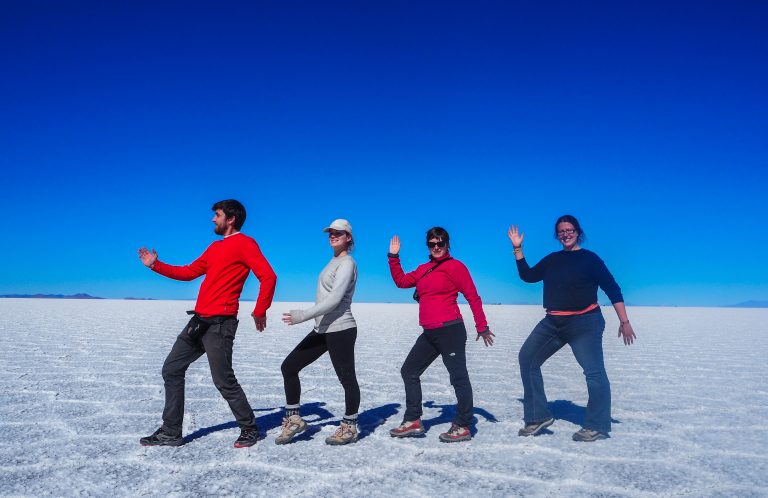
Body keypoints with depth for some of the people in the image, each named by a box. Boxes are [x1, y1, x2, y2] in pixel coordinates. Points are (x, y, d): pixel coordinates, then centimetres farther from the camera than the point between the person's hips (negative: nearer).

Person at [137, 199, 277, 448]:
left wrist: (259, 311, -14)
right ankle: (170, 432, 20)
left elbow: (268, 276, -16)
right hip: (199, 320, 9)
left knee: (223, 380, -5)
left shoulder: (245, 243, -7)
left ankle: (249, 429, 14)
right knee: (171, 369, 10)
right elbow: (188, 272, 25)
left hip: (219, 324, -9)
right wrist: (155, 265, 22)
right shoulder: (215, 247, 21)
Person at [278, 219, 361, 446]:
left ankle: (349, 427, 16)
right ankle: (294, 419, 17)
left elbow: (335, 299, -20)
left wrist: (303, 315, -24)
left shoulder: (347, 263, -9)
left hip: (340, 329, -10)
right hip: (323, 329, 10)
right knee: (289, 367, 7)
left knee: (347, 378, 1)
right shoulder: (334, 261, 17)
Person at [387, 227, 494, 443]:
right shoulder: (423, 269, 17)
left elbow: (473, 297, -6)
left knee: (458, 377, -3)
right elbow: (401, 281, 22)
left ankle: (463, 427, 7)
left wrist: (482, 326, -8)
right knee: (409, 371, 13)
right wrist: (393, 257, 16)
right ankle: (413, 421, 21)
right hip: (429, 333, 9)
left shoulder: (455, 266, -5)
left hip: (450, 330, -9)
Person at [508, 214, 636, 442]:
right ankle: (538, 417, 12)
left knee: (594, 371, -11)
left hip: (584, 323, -6)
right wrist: (517, 249, 10)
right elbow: (528, 276, 15)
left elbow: (613, 289, -6)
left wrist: (624, 321, -12)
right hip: (552, 323, 6)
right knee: (527, 358, 4)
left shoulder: (590, 259, -4)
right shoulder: (552, 260, 13)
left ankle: (596, 427, 5)